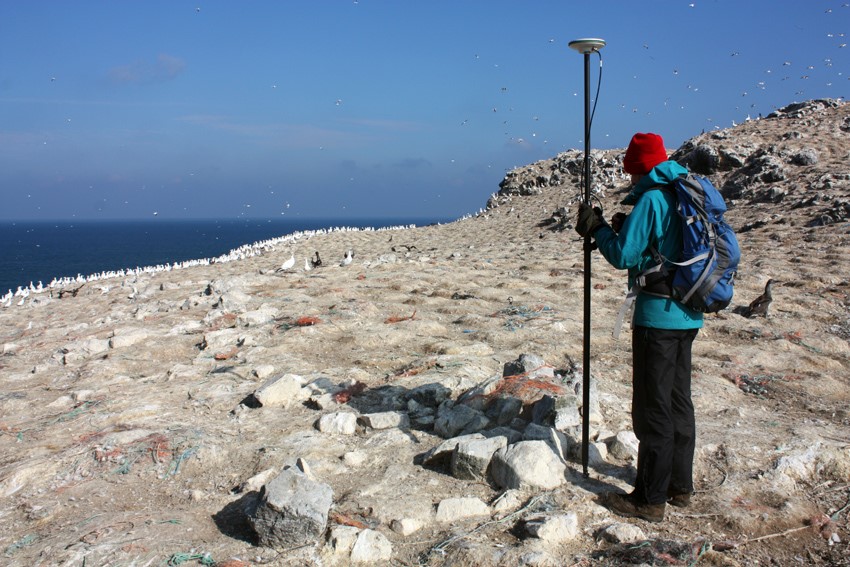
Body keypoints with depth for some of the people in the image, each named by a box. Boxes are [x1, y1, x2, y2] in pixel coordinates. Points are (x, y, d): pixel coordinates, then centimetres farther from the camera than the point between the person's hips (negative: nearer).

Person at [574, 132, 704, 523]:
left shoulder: (651, 198, -14)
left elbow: (624, 256, -16)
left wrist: (598, 229, -1)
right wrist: (625, 228, 13)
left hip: (657, 316, -9)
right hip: (688, 315, 9)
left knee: (654, 409, -1)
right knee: (679, 402, 16)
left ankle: (650, 499, 8)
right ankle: (680, 486, 28)